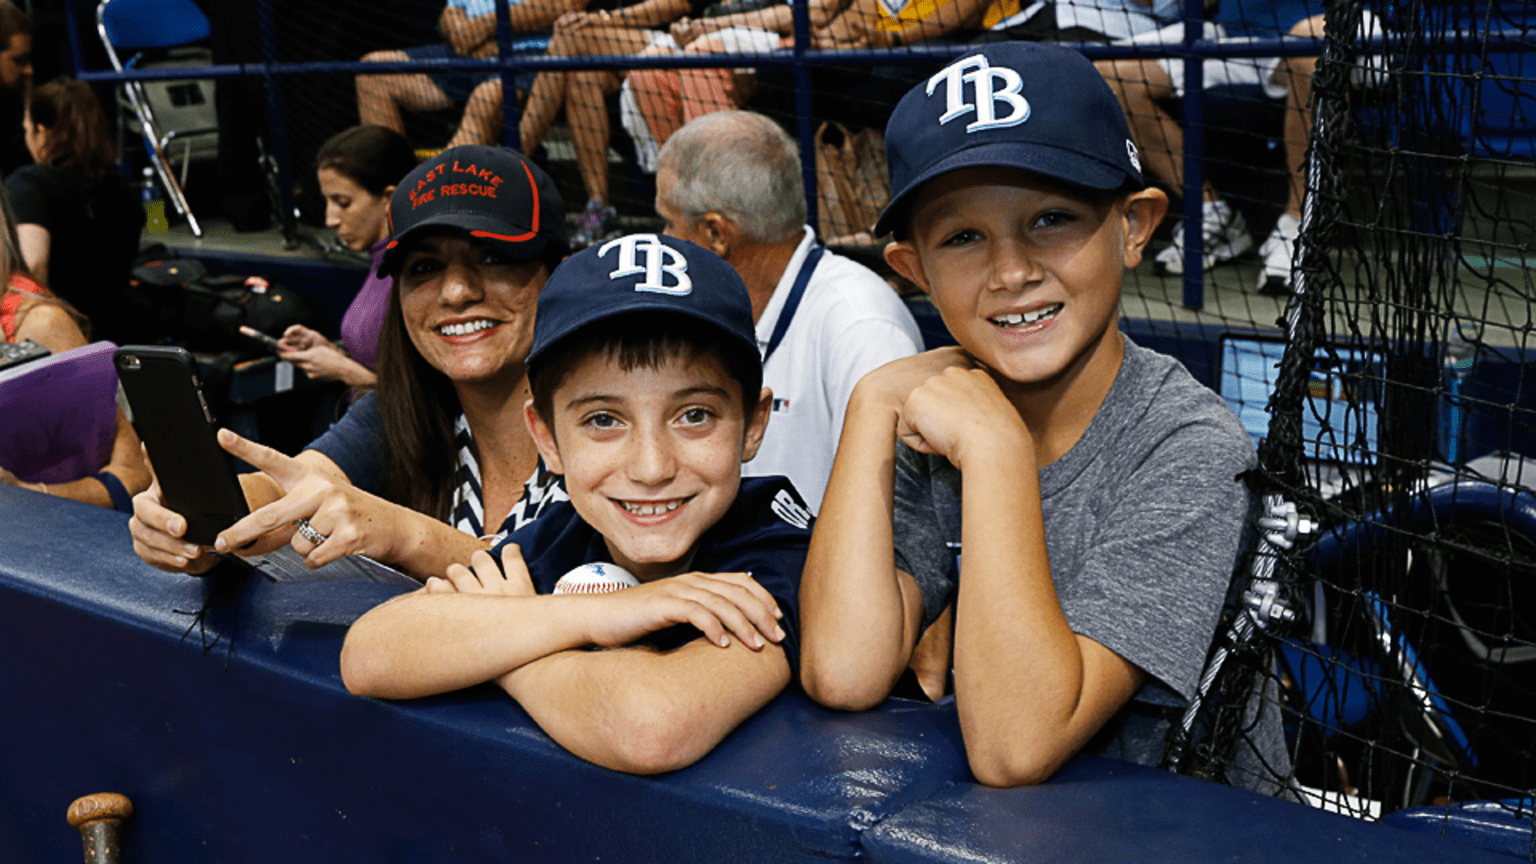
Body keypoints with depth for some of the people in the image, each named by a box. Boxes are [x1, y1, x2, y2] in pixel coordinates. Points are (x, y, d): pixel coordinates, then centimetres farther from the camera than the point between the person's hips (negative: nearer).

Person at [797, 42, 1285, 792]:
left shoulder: (1189, 450, -17)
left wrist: (995, 447, -25)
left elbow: (1016, 746, -25)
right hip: (982, 819, 4)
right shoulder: (938, 428, -2)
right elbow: (842, 675, -16)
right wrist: (874, 404, -13)